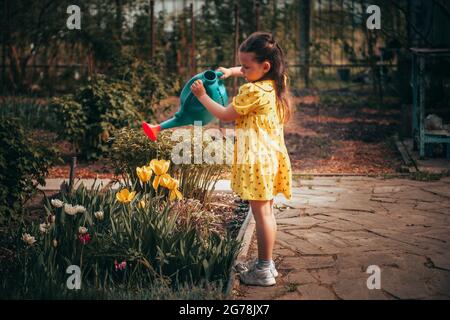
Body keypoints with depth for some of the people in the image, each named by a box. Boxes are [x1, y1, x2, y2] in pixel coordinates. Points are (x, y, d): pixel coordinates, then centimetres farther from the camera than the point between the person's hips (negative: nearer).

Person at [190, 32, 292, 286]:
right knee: (267, 211, 16)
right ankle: (267, 263, 26)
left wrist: (202, 95, 1)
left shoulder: (253, 91, -19)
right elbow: (248, 71, 30)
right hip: (272, 156, 9)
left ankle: (264, 271, 5)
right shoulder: (276, 83, 7)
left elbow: (225, 115, -9)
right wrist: (231, 71, 19)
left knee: (261, 213, -3)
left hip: (257, 159, -9)